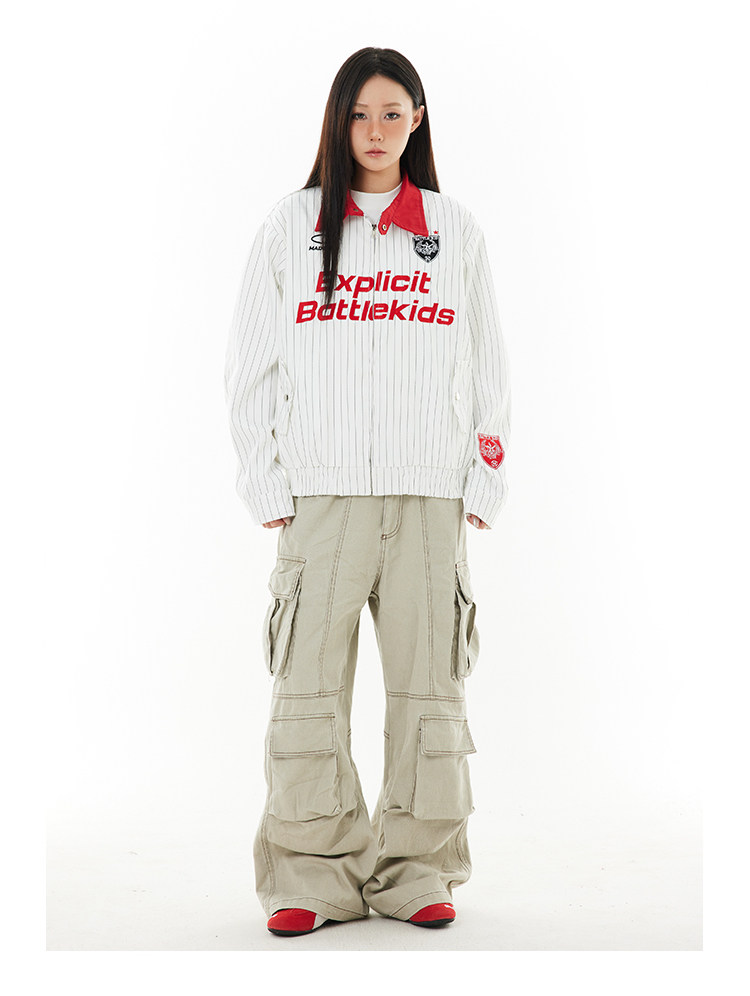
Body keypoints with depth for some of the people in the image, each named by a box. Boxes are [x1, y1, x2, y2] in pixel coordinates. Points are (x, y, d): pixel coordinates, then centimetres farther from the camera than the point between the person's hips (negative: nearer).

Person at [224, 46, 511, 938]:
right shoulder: (289, 226, 9)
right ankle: (312, 873, 8)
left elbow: (486, 367, 13)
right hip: (320, 496, -1)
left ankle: (416, 870, 14)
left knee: (427, 684, 2)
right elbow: (249, 368, 8)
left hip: (430, 498, 1)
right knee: (309, 687, -3)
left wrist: (484, 480, 4)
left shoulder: (456, 231, 12)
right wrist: (267, 483, 0)